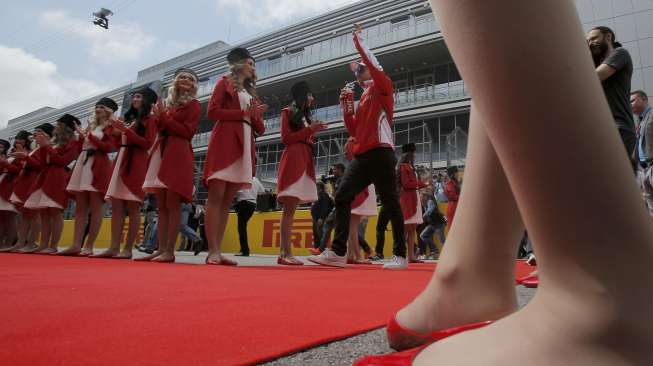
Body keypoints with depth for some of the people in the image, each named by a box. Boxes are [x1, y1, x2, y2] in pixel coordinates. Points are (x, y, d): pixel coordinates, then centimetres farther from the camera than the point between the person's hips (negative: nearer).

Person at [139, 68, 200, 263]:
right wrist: (158, 117, 8)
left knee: (173, 205, -11)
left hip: (178, 154, -7)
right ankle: (160, 249, 4)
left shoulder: (193, 105, 5)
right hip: (160, 152, 7)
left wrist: (164, 117, -5)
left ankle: (169, 251, -10)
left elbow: (187, 132, -7)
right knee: (161, 206, 3)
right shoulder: (167, 103, 24)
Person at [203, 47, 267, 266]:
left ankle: (217, 250, 0)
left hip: (244, 146, 6)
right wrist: (243, 113, -5)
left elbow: (260, 129, 20)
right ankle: (213, 251, -14)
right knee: (216, 196, -11)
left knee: (228, 201, 0)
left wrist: (256, 116, 0)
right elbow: (213, 111, -4)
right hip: (224, 143, -6)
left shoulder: (251, 93, 26)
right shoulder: (225, 83, 11)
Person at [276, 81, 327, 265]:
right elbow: (285, 138, -4)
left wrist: (314, 131, 7)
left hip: (305, 160, 8)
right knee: (289, 208, -15)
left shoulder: (306, 116, 26)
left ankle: (283, 252, 0)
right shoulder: (288, 112, 6)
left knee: (291, 209, 1)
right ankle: (286, 253, -18)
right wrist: (309, 130, -7)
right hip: (293, 159, -8)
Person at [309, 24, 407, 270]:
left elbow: (375, 65, -11)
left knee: (390, 203, -5)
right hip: (361, 156, 8)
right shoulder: (363, 99, 25)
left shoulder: (383, 88, 7)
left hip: (380, 153, -8)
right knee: (342, 196, -3)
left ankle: (400, 256, 2)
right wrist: (346, 106, 12)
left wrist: (358, 41, 0)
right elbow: (354, 131, 20)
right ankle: (338, 252, -4)